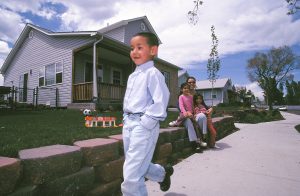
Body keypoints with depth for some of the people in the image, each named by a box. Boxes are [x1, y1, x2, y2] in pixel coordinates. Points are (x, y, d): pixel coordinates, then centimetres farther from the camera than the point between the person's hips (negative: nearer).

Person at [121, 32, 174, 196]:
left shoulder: (153, 73, -10)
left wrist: (145, 122, -18)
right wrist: (126, 120, 12)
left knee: (131, 176, -5)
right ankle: (163, 173, 49)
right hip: (128, 124, 9)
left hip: (144, 126, -9)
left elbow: (160, 102, -19)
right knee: (139, 167, 22)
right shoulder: (132, 76, 16)